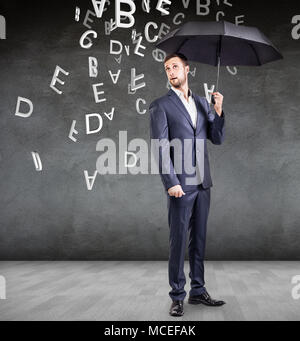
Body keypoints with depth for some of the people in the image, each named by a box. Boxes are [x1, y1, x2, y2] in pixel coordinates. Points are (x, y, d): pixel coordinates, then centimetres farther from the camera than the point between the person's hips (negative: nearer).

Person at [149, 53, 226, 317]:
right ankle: (177, 296, 10)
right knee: (178, 241, -1)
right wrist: (171, 183, -16)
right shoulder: (160, 106, -2)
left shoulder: (201, 102, 14)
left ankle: (198, 291, 23)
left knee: (199, 240, 12)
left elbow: (217, 139, 11)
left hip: (203, 183, 5)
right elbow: (160, 148, -9)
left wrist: (218, 111, -4)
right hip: (180, 185, -5)